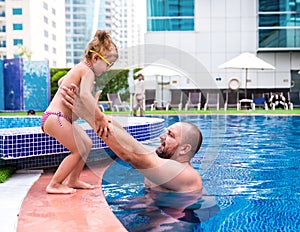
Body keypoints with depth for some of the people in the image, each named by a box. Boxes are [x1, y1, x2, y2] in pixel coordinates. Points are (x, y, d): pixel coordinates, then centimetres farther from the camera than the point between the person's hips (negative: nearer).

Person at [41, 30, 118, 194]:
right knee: (79, 150, -5)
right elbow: (85, 95, -36)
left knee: (87, 144, 15)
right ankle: (54, 185, 3)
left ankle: (72, 180, 26)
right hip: (56, 118, -10)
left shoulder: (79, 68, 14)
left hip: (55, 117, 10)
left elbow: (60, 81, 32)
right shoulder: (88, 71, -16)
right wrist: (100, 118, -30)